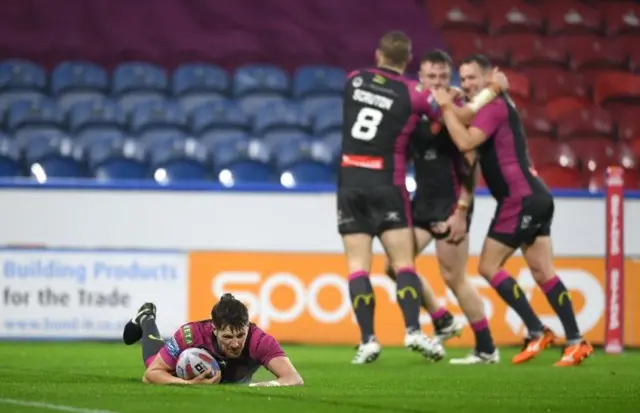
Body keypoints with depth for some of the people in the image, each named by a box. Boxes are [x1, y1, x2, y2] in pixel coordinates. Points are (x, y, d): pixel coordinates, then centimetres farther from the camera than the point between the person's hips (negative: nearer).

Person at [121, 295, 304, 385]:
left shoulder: (259, 340, -48)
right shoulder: (192, 335, -48)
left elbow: (295, 379, -53)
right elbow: (150, 375, -41)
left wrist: (271, 385, -75)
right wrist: (190, 384, -59)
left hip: (235, 381, 2)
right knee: (154, 360, 34)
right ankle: (146, 319, 62)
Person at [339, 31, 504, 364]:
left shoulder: (354, 80, 6)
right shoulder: (413, 94, -3)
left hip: (349, 182, 2)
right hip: (387, 184, -2)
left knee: (358, 265, 1)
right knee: (403, 264, 1)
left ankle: (367, 339, -7)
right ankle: (413, 330, -16)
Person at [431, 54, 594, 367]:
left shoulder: (494, 106, -11)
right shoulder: (495, 105, 21)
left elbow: (466, 143, -24)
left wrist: (446, 108, -16)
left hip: (519, 198, -10)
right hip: (534, 197, 10)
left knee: (489, 267, -5)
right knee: (542, 272, 7)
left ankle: (537, 333, -6)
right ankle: (575, 342, 2)